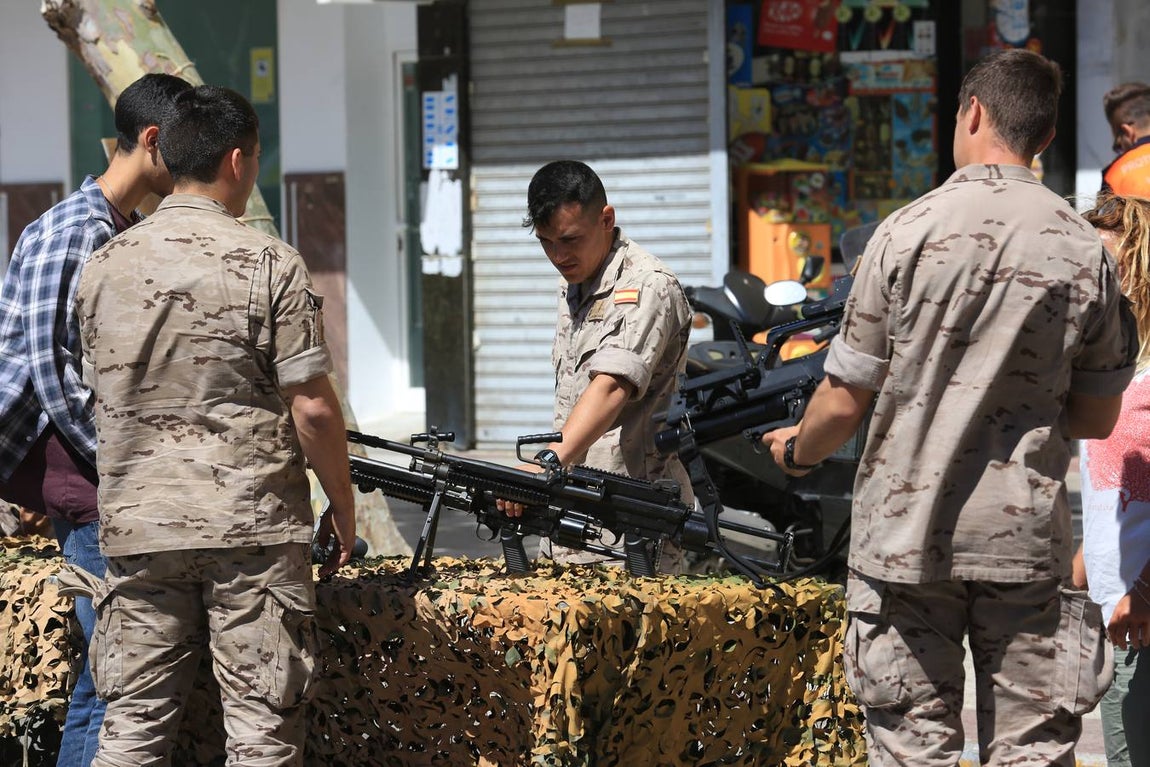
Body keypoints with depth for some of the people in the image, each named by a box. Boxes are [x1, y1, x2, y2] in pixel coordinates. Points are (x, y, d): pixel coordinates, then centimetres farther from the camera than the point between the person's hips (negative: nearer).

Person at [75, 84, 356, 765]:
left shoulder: (104, 266, 6)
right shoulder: (269, 264, -8)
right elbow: (313, 408, -9)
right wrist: (343, 505, 3)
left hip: (137, 528, 4)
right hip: (253, 529, -4)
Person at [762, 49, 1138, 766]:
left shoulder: (909, 233, -7)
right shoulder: (1086, 251, -1)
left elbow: (846, 400, -3)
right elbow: (1098, 417, 8)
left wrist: (797, 449, 17)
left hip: (907, 537, -1)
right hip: (1027, 542, 1)